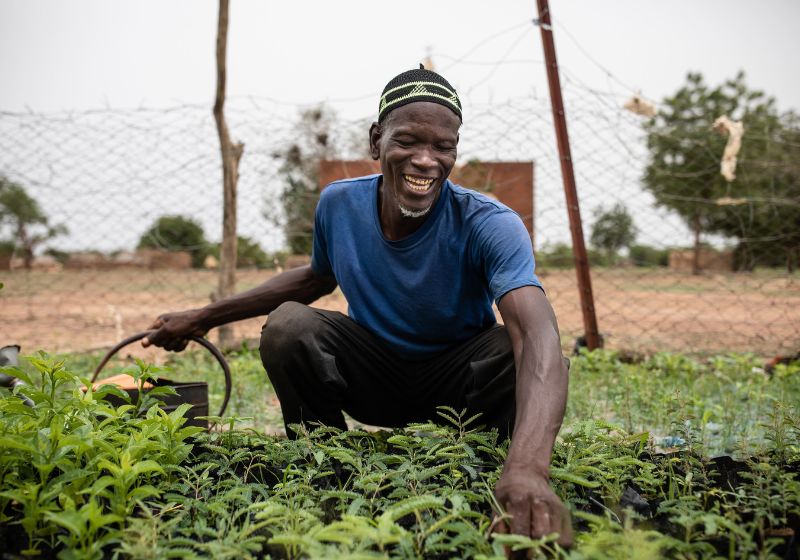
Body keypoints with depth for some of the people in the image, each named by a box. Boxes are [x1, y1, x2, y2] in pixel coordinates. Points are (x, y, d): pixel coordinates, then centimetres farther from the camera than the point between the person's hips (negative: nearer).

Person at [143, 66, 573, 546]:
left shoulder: (490, 225, -27)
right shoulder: (339, 204, -14)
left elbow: (538, 333, -45)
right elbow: (318, 276, 10)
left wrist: (527, 466, -64)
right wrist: (205, 318, 7)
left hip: (460, 381, -2)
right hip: (378, 377, 3)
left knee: (519, 349, -34)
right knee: (287, 325, -23)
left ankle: (527, 496, -7)